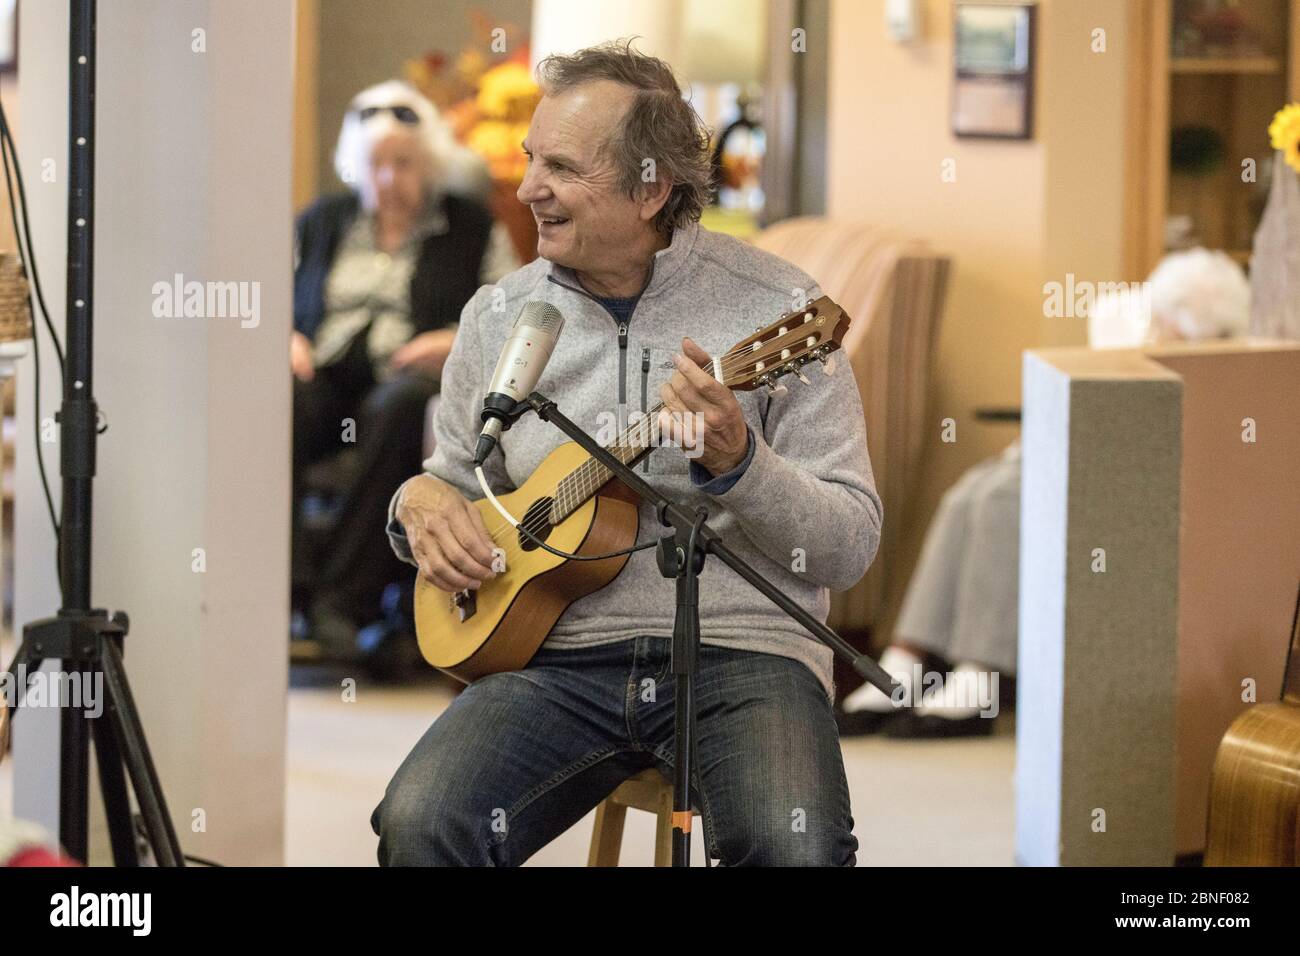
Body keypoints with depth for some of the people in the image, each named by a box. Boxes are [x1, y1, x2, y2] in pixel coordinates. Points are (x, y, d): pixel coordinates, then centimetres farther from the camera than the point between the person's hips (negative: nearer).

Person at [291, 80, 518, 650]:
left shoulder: (473, 229, 16)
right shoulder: (322, 223, 24)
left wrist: (460, 343, -11)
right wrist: (286, 340, 0)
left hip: (413, 379, -2)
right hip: (324, 379, 2)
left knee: (399, 406, -41)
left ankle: (344, 595, -42)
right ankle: (283, 586, -45)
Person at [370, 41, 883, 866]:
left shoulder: (775, 306, 0)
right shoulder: (500, 316, 11)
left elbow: (852, 546, -2)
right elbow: (452, 477, 25)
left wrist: (738, 464, -19)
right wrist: (423, 503, 1)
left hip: (740, 651, -3)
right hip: (560, 654, 3)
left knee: (797, 849, -33)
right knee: (421, 826, -26)